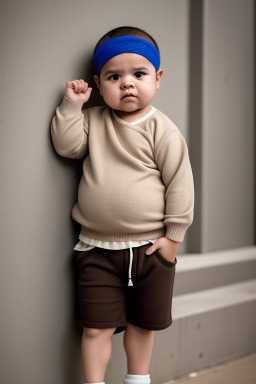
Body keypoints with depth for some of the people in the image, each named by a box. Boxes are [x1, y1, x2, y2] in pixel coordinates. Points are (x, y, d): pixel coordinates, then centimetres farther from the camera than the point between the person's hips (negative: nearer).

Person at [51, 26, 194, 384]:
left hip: (149, 248, -1)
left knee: (142, 324, 17)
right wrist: (71, 104, -10)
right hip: (98, 250, 1)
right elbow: (66, 144, -4)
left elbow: (180, 183, -8)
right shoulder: (94, 121, 2)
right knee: (96, 328, 2)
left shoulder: (163, 130, -9)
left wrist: (174, 235, -8)